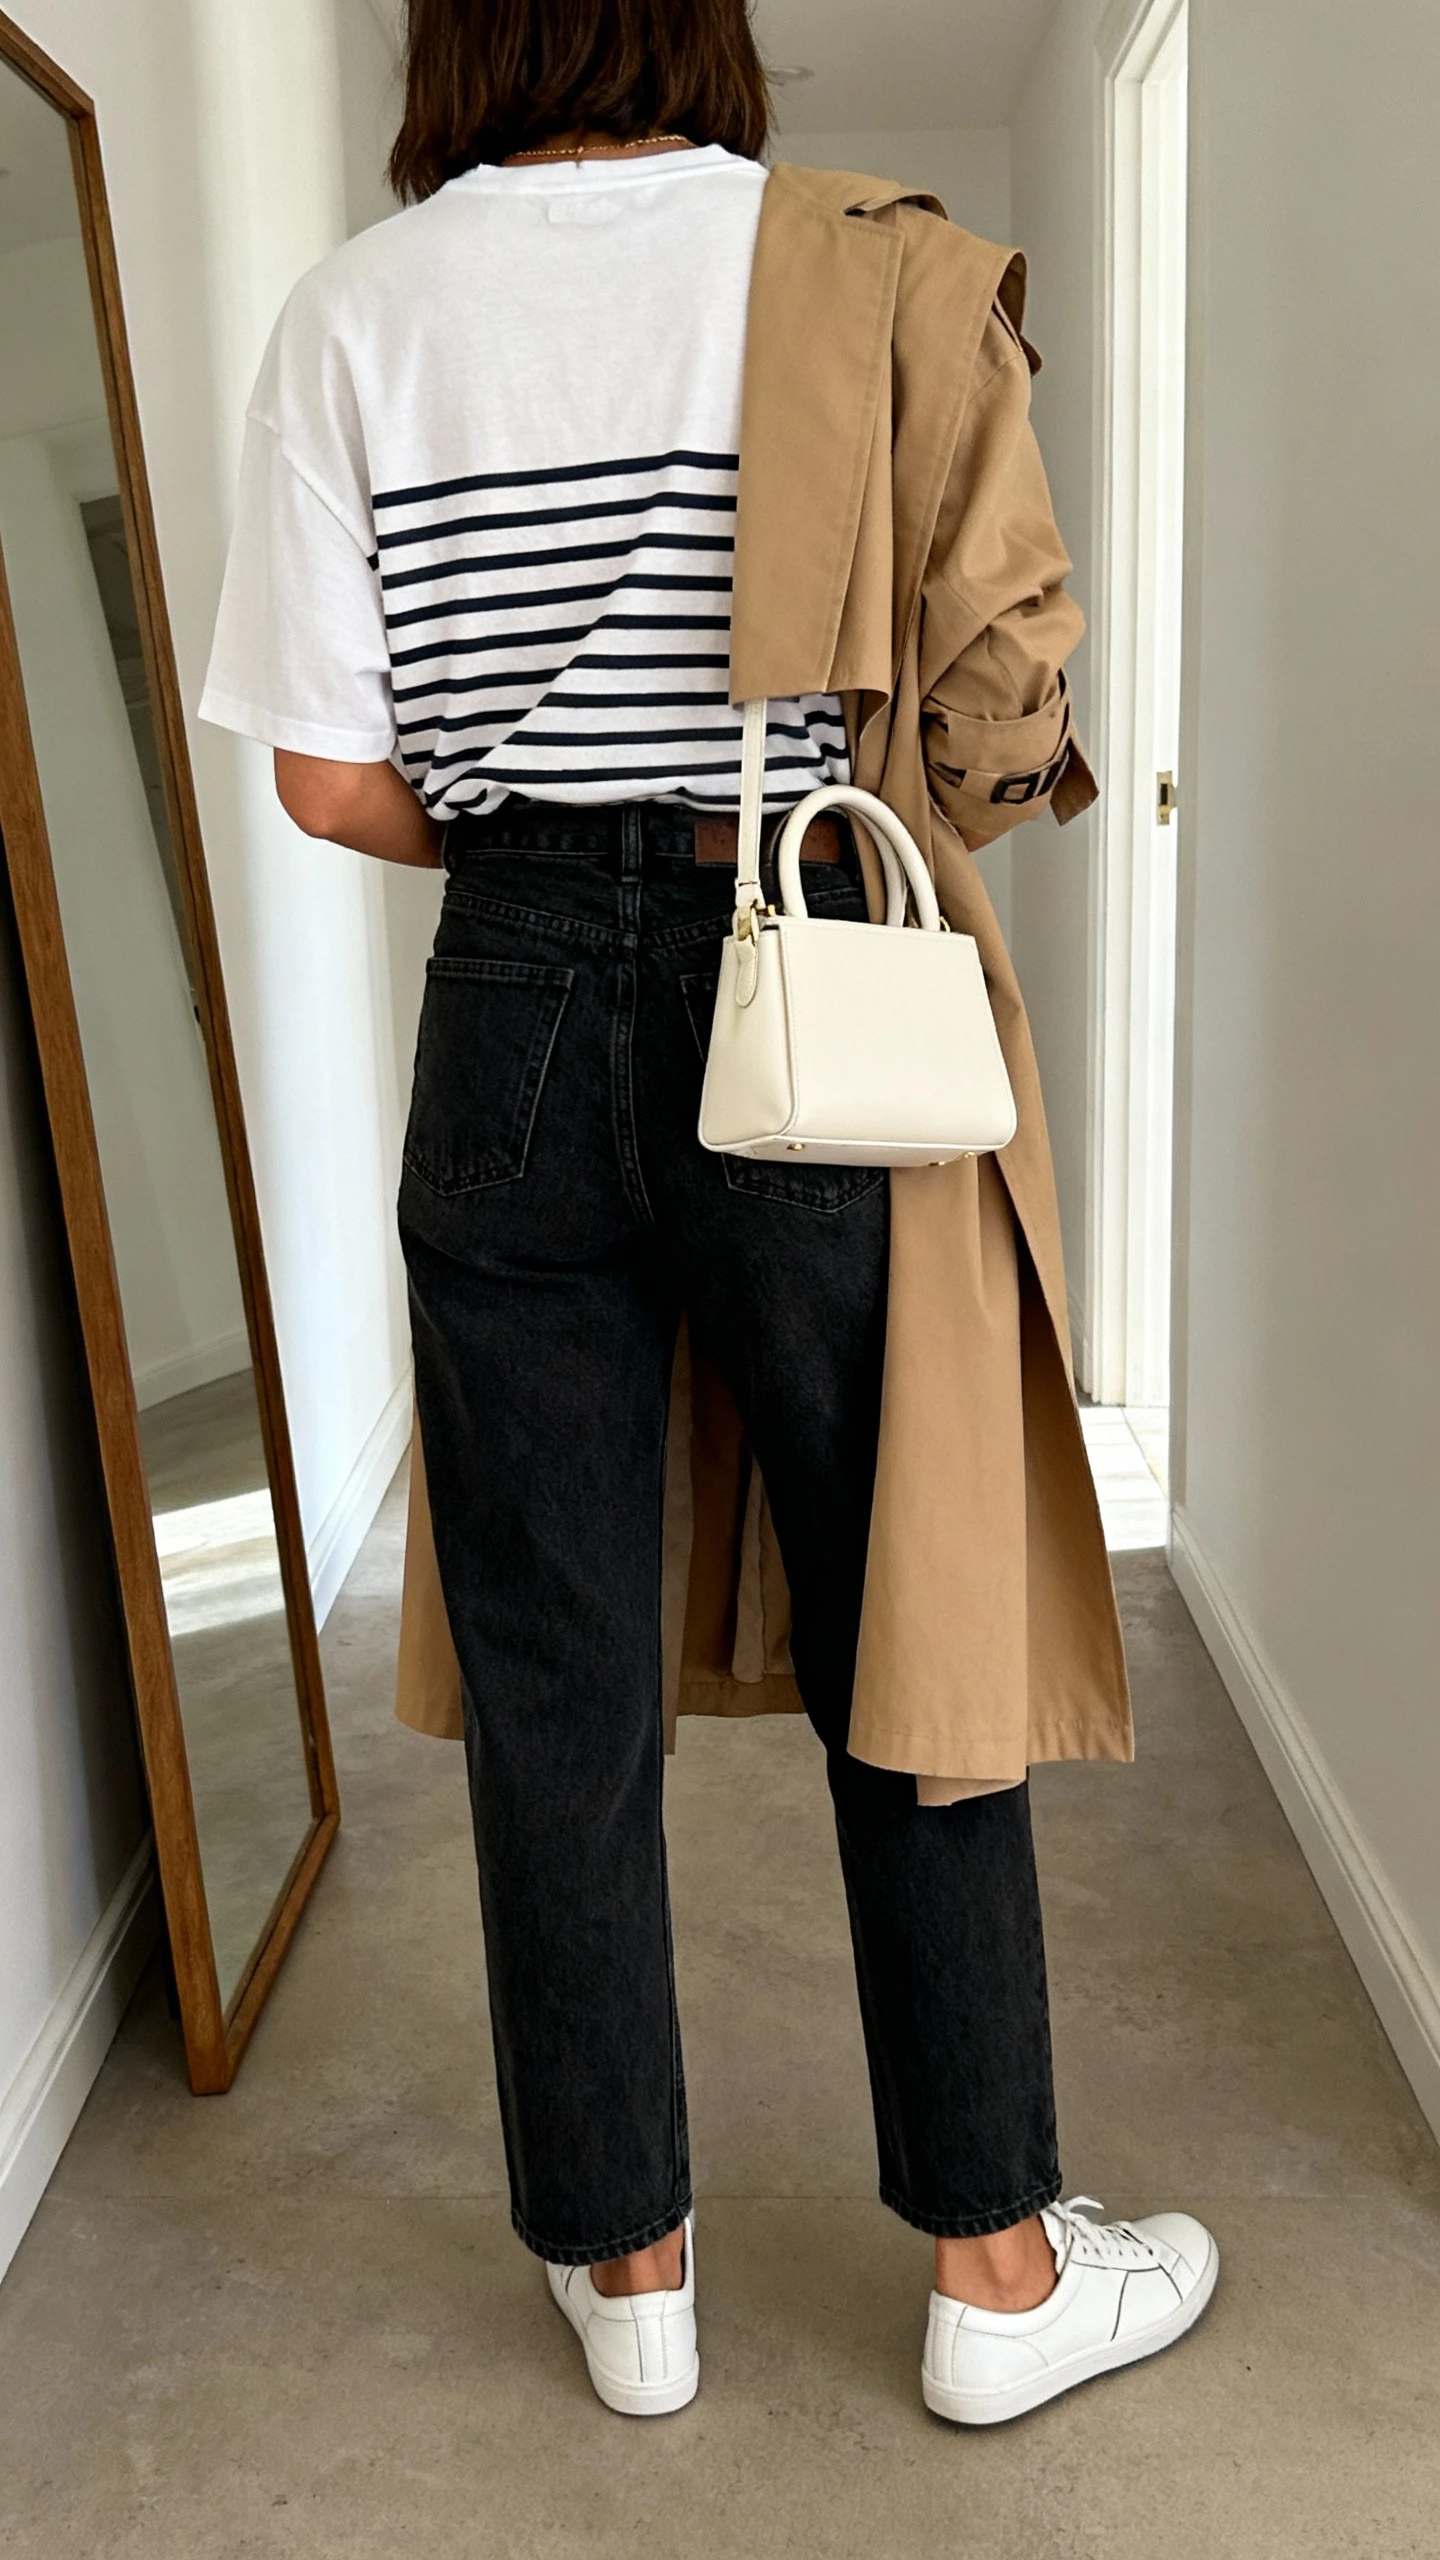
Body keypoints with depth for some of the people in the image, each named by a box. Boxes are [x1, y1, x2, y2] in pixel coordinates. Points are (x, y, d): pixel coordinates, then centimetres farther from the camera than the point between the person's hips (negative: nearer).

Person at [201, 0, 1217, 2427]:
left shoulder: (353, 314, 4)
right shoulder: (878, 266, 0)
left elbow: (335, 781, -1)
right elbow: (1003, 717, -5)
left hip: (515, 1018, 2)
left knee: (557, 1684, 11)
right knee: (911, 1648, 11)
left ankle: (626, 2271, 27)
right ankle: (997, 2265, 25)